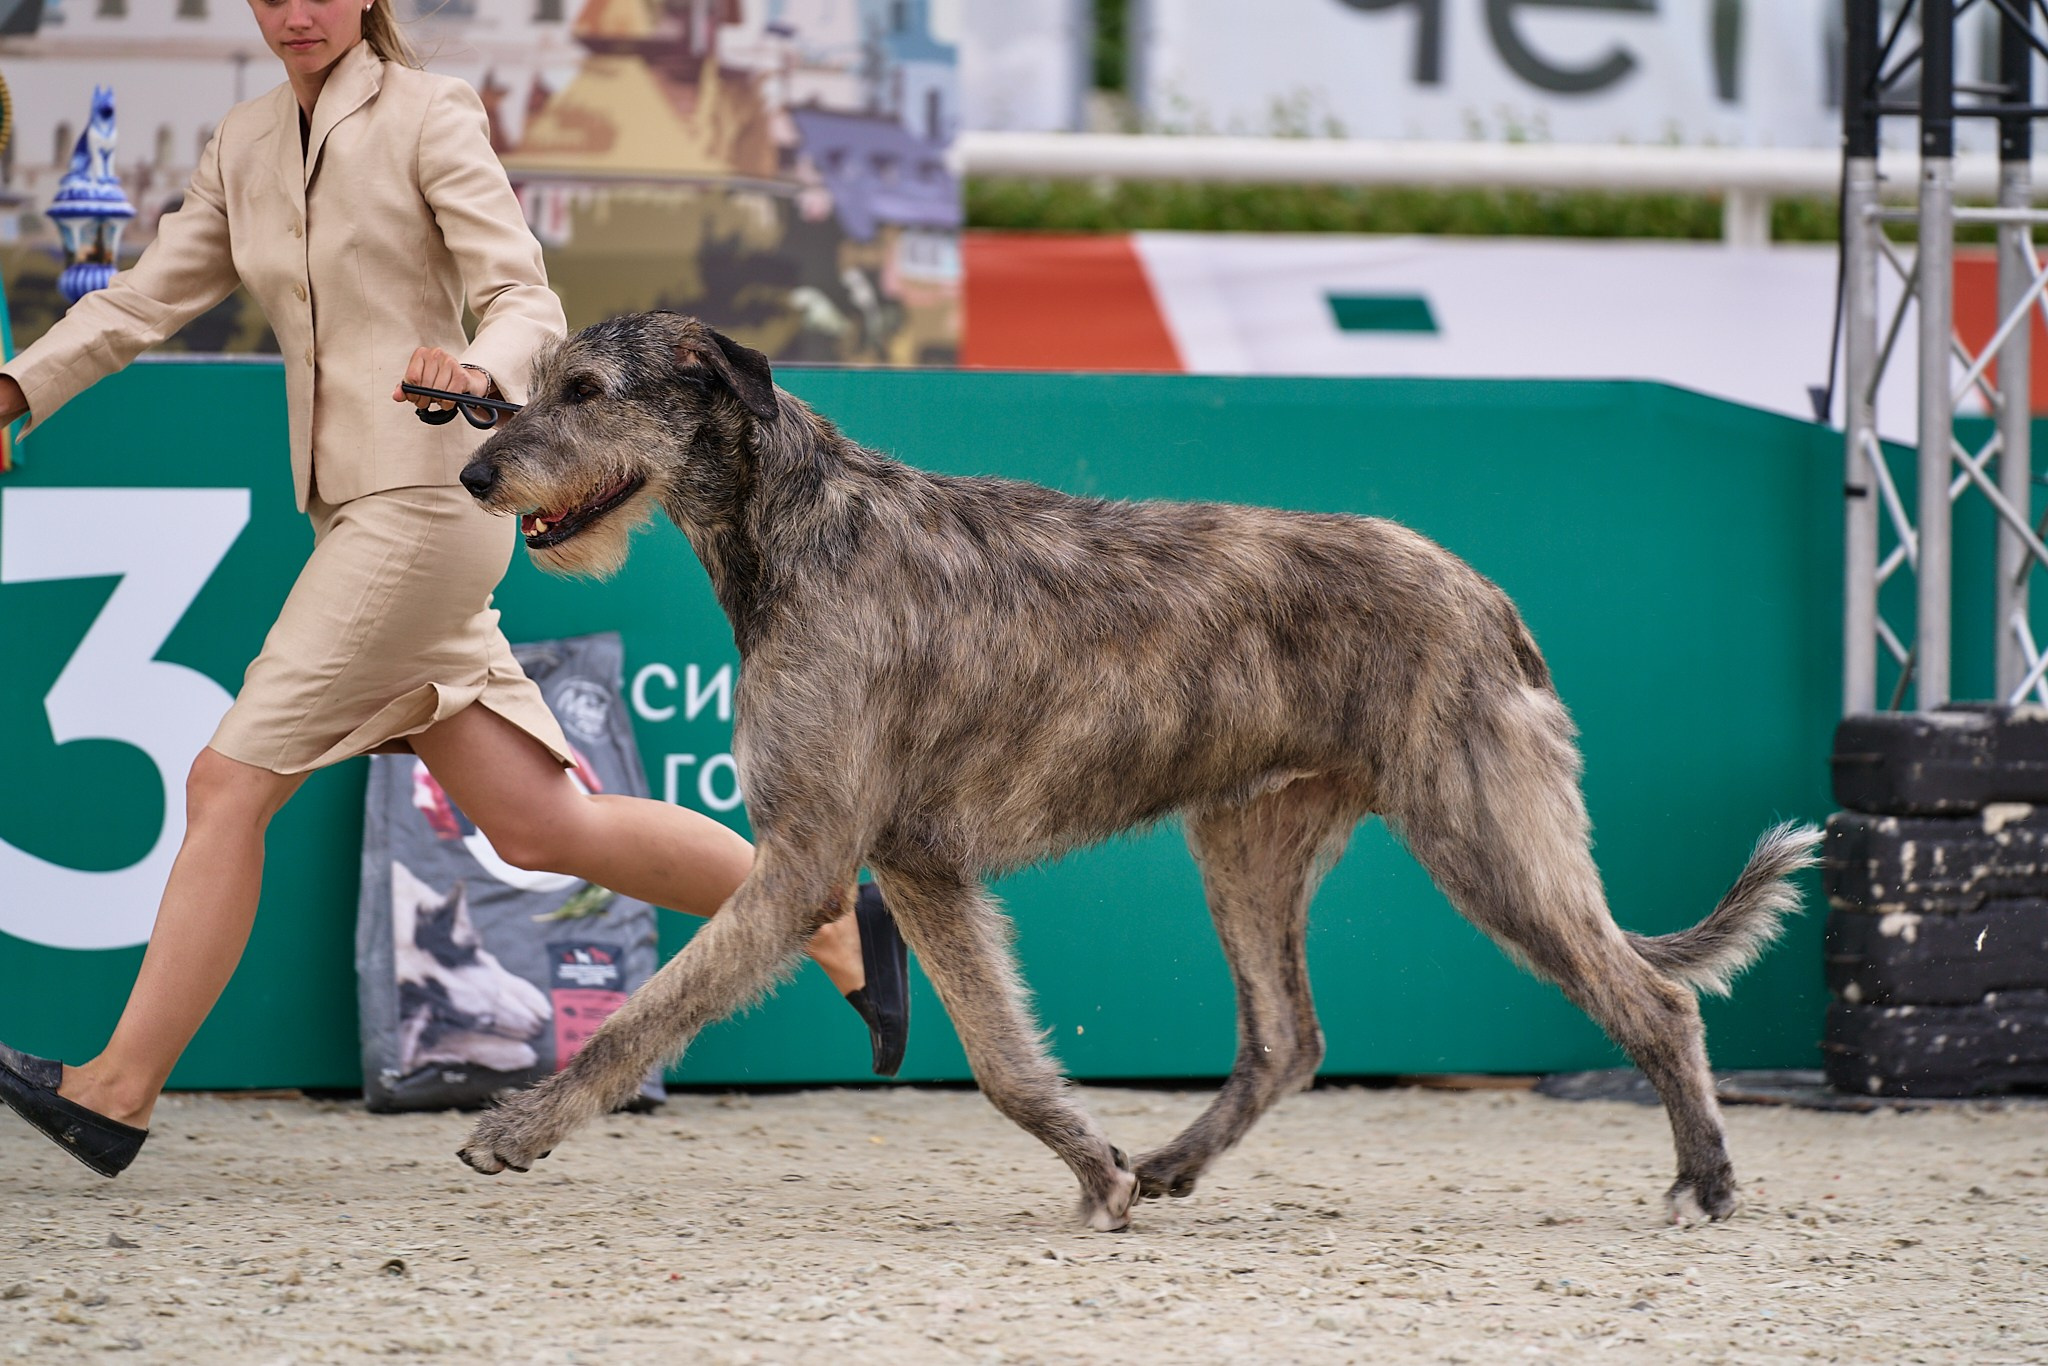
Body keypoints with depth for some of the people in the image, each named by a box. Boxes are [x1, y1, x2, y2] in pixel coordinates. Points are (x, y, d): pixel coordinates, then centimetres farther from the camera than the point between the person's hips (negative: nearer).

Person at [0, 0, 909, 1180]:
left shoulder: (428, 118, -6)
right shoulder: (246, 147, 15)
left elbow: (531, 306, -11)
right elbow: (150, 297, 17)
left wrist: (477, 371, -33)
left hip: (428, 497, -8)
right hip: (353, 508, 8)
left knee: (231, 783, -10)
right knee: (537, 825, 6)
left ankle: (119, 1091, -7)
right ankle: (831, 923, 15)